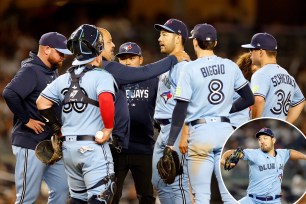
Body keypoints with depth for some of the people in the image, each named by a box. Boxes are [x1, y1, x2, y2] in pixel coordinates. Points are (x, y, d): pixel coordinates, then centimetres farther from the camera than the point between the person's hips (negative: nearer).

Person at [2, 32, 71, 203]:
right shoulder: (31, 71, -15)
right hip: (31, 145, -9)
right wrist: (26, 120, -21)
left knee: (61, 189, 9)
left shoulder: (53, 72, 14)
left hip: (50, 145, 9)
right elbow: (9, 94, -30)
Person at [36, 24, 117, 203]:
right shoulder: (102, 77, -9)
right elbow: (106, 101, -27)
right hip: (93, 147, -7)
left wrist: (58, 126, 23)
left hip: (68, 146, 7)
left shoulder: (64, 79, 11)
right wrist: (108, 129, -16)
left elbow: (42, 103, 13)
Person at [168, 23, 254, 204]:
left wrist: (171, 143, -6)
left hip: (200, 133, -4)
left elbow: (180, 109, -9)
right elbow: (249, 99, 10)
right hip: (225, 130, 4)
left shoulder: (190, 69, -6)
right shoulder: (230, 67, 5)